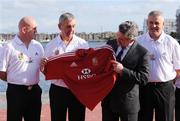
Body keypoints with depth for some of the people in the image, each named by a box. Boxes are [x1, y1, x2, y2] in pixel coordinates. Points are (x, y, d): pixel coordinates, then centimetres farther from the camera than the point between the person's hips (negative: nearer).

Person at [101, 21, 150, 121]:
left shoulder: (142, 53, -14)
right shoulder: (110, 44, 1)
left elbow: (144, 78, -17)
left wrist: (123, 71, -25)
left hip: (127, 101, -4)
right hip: (108, 97, 4)